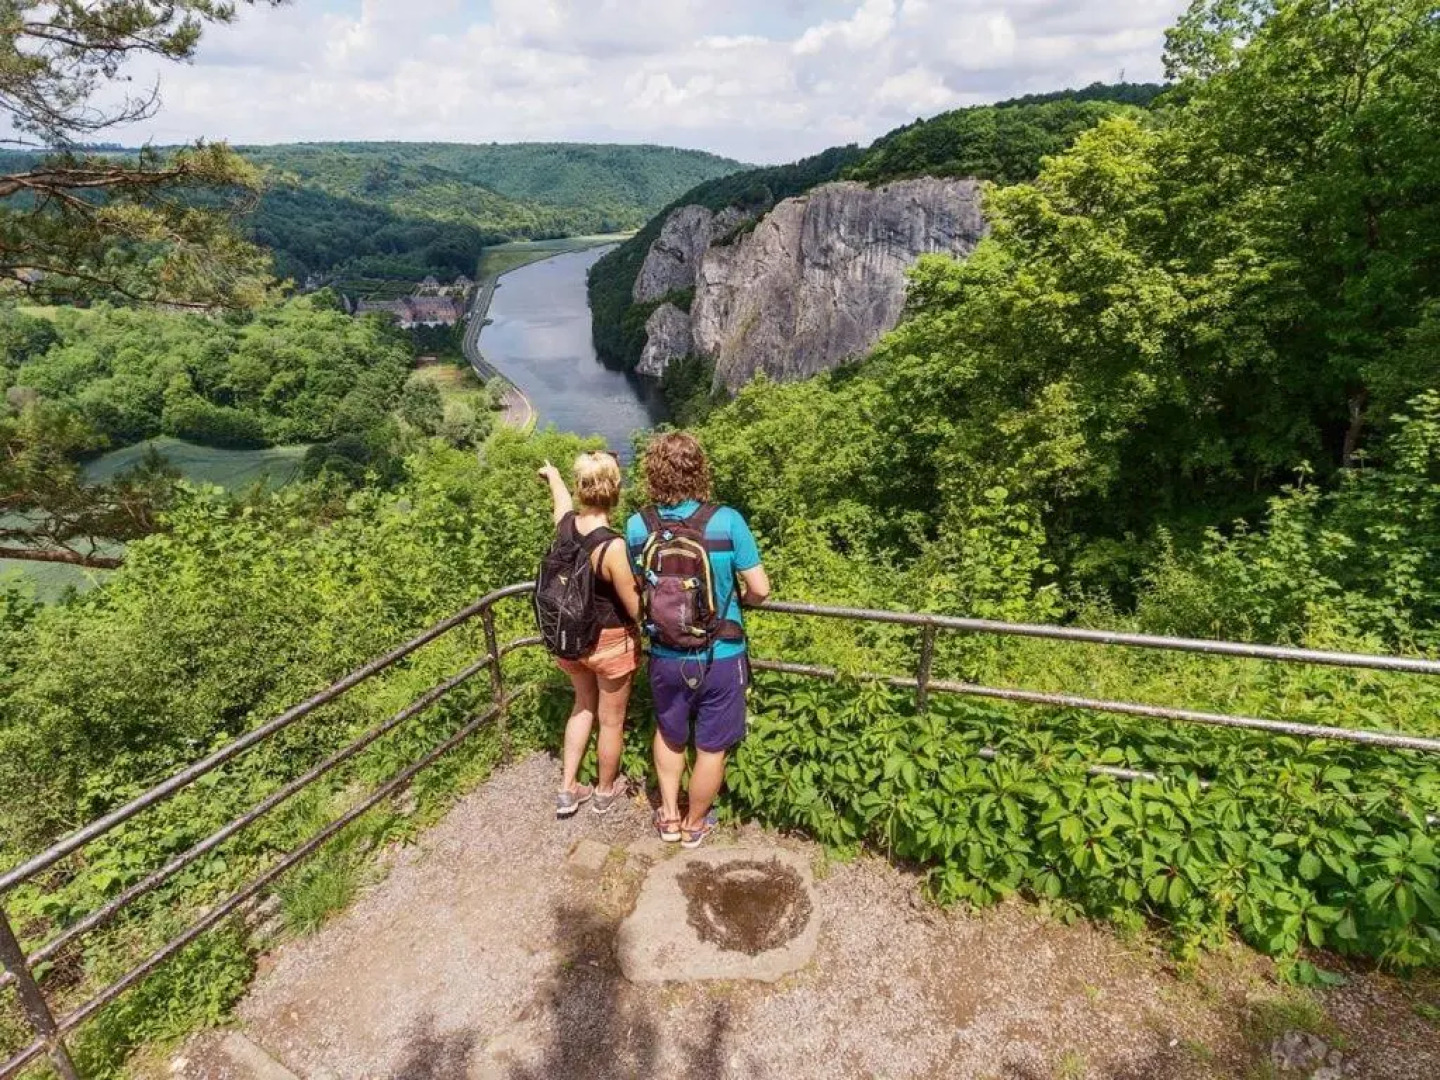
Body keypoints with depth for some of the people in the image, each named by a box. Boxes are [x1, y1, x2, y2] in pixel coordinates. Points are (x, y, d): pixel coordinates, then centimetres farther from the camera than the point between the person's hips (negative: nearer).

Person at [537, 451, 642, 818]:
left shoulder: (565, 523, -13)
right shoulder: (613, 546, -30)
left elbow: (561, 495, 14)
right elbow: (637, 609, -21)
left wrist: (552, 474, 35)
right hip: (610, 643, -6)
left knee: (584, 705, 28)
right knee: (612, 720, 17)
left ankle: (568, 790, 33)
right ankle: (605, 791, 39)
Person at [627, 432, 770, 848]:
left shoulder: (637, 527, -12)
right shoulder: (727, 521, -20)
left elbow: (638, 588, 0)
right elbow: (760, 590, -15)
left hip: (666, 656, 3)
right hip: (720, 657, -2)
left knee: (669, 733, 28)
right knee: (711, 747, 19)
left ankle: (668, 816, 42)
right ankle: (694, 824, 38)